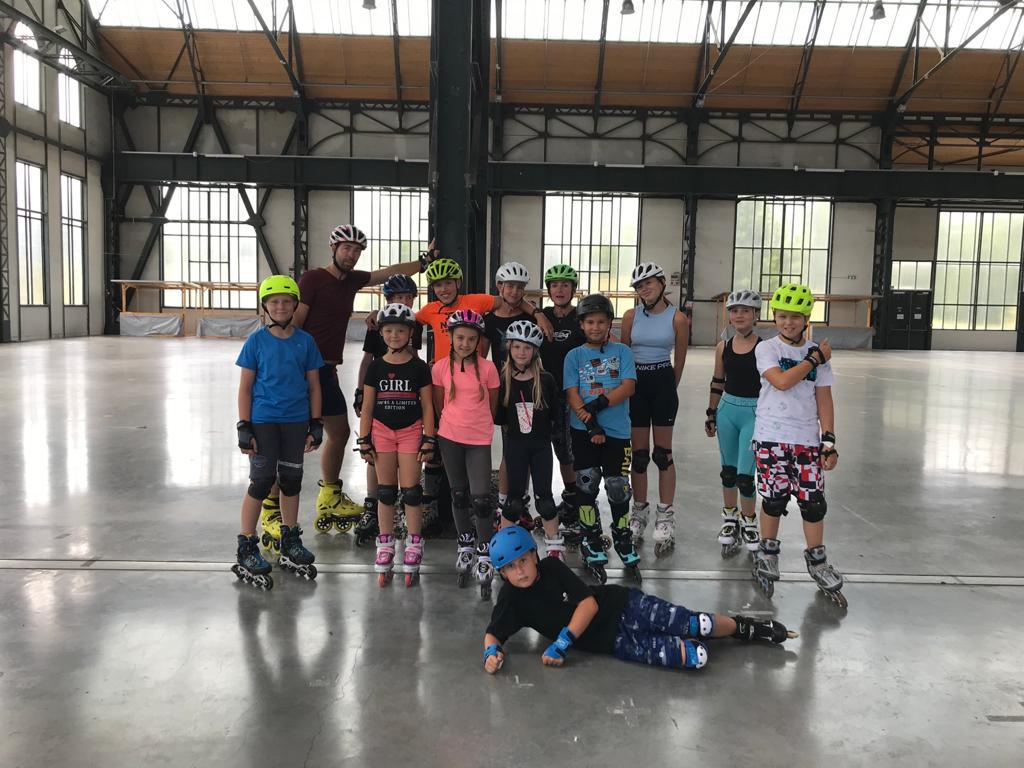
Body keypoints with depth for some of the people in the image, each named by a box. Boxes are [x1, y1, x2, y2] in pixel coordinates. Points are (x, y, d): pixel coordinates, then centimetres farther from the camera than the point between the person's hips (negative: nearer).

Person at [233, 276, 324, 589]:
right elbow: (245, 387, -2)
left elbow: (313, 385, 8)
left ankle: (290, 544, 28)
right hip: (263, 420, -3)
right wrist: (244, 427, -7)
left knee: (291, 481, 12)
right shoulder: (257, 341, -2)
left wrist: (316, 424, 4)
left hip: (296, 421, 3)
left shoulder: (305, 341, 3)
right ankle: (246, 551, 9)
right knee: (262, 482, -3)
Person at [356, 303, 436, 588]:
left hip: (411, 431, -2)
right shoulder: (376, 367, 3)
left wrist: (428, 440, -4)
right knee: (385, 492, 8)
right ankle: (385, 548, 18)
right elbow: (367, 407, 5)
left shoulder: (419, 367, -2)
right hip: (381, 431, 2)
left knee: (410, 492, -1)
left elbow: (427, 406, 0)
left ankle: (414, 547, 12)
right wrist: (364, 441, 2)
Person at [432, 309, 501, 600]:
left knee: (481, 499, -6)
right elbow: (439, 405, 8)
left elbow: (492, 406, 5)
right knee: (459, 494, 15)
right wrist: (458, 421, 11)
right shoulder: (441, 367, -3)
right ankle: (465, 545, 32)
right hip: (450, 437, 2)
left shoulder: (487, 368, -6)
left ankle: (485, 555, 6)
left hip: (479, 439, -2)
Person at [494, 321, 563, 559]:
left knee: (544, 494, 5)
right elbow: (497, 414, 3)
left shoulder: (545, 380, -4)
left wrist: (551, 432, -5)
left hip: (540, 445, 0)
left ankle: (554, 545, 19)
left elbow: (556, 414, 1)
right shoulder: (503, 379, -3)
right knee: (515, 495, 6)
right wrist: (508, 425, -6)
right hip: (515, 444, 0)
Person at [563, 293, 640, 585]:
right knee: (587, 485, 2)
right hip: (584, 430, 1)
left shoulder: (622, 352, 6)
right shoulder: (574, 356, 6)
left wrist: (600, 404, -18)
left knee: (618, 488, 3)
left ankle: (623, 542, 24)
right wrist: (590, 422, -16)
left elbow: (628, 386, -6)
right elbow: (572, 394, -3)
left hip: (617, 430, 0)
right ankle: (592, 545, 17)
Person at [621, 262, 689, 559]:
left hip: (663, 382, -2)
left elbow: (680, 360, 5)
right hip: (635, 383, 2)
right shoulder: (631, 316, 2)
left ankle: (665, 518, 11)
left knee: (662, 453, 3)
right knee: (639, 454, 8)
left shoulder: (677, 318, -4)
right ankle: (639, 513, 20)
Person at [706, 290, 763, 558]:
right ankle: (730, 520, 31)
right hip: (727, 410, 4)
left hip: (755, 412, -4)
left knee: (744, 475, -5)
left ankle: (748, 523, 19)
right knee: (728, 471, 14)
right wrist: (711, 414, 14)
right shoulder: (723, 347, 4)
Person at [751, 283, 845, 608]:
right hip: (771, 437, -2)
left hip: (807, 439, 2)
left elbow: (824, 399, 6)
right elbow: (782, 381, -17)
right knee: (773, 499, 4)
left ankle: (817, 562, 20)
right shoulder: (766, 349, 0)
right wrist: (814, 360, -8)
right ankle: (768, 554, 25)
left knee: (813, 502, 2)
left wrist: (829, 441, 0)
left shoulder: (819, 352, 7)